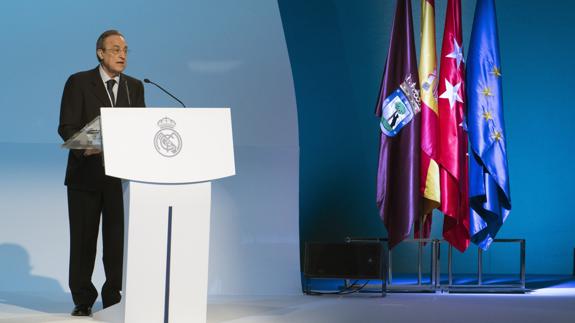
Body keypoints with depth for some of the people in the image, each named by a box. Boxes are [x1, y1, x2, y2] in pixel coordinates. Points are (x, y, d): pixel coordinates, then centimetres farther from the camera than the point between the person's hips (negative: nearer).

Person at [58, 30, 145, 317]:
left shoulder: (135, 87, 11)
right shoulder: (79, 82, -1)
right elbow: (67, 127, -7)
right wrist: (84, 148, -26)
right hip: (86, 172, -2)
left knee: (118, 239, 2)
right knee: (83, 239, 5)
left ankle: (115, 298, 11)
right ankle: (82, 300, 17)